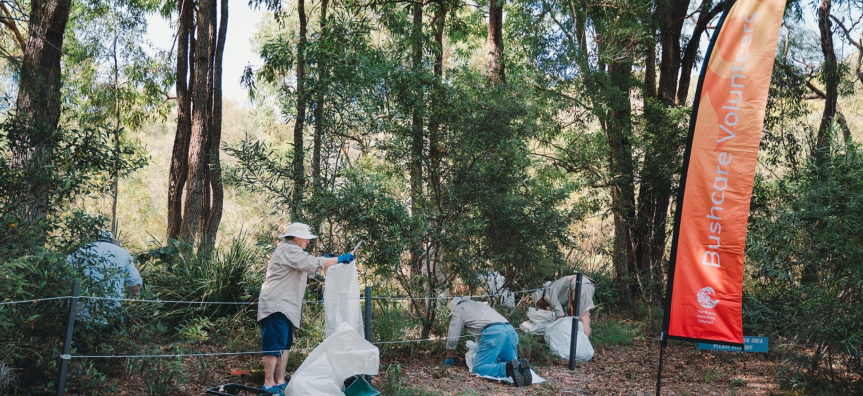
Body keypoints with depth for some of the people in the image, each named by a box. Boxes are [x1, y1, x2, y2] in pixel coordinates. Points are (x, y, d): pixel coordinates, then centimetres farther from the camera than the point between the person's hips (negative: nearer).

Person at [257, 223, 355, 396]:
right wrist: (339, 259, -20)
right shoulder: (288, 250, -12)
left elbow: (306, 269, 28)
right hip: (276, 305, -11)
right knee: (275, 345, -9)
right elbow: (311, 263, -23)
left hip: (284, 306, 11)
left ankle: (280, 382, 16)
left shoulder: (292, 251, 22)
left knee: (284, 344, 11)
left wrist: (325, 261, 15)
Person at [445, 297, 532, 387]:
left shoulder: (458, 308, 20)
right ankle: (520, 366, -18)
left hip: (492, 332, -7)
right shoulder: (479, 305, 40)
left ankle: (508, 368, -31)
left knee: (479, 368, -7)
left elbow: (452, 338, 17)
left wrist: (449, 358, 30)